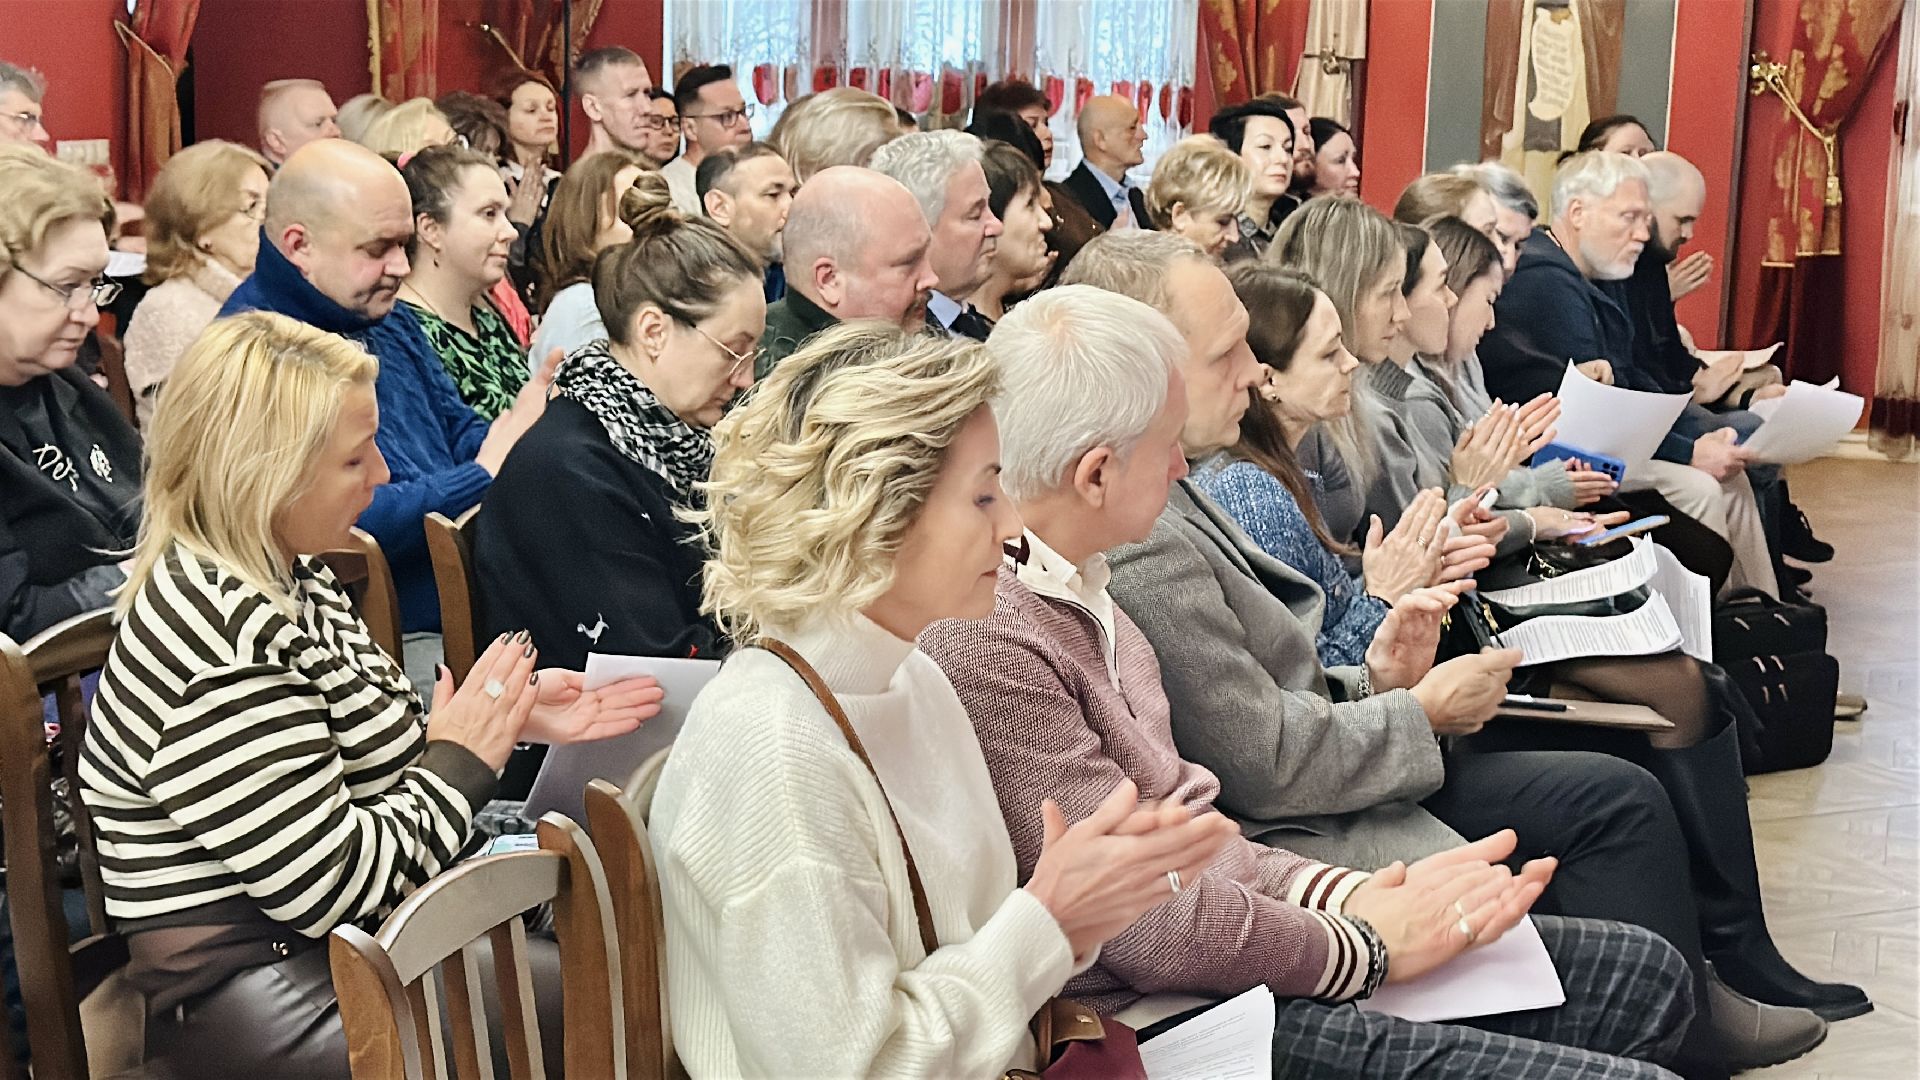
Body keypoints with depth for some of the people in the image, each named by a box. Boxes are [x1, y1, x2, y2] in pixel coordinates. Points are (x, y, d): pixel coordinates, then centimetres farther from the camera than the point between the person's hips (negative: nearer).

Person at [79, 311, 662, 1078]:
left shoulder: (288, 574, 6)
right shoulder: (224, 642, -25)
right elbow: (334, 883, -23)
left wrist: (511, 718, 2)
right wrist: (463, 760, -10)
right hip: (258, 1005, -10)